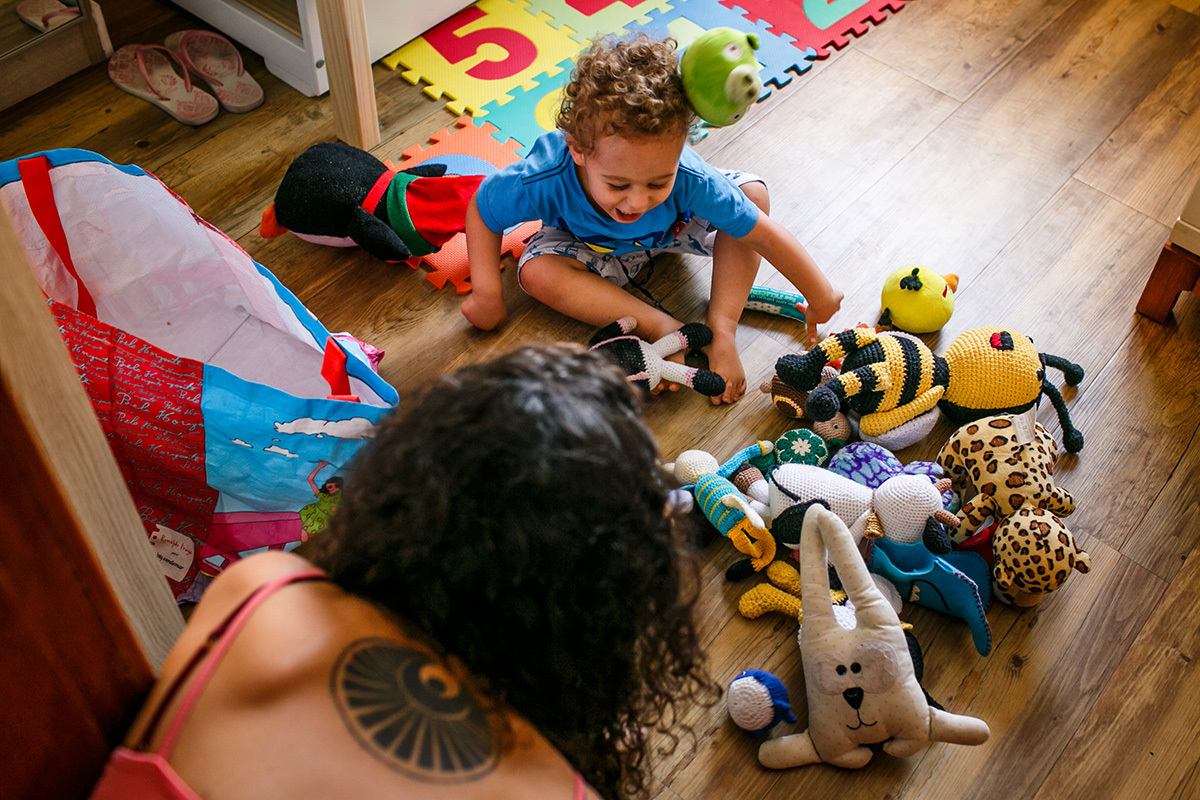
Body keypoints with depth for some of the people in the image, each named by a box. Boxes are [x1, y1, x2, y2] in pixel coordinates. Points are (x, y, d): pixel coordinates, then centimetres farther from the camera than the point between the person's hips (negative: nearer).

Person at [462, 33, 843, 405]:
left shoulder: (687, 179, -42)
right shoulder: (545, 181, -43)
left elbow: (763, 234, -31)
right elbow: (482, 210, -22)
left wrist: (821, 298, -21)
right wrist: (487, 293, -26)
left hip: (675, 227, 1)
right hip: (592, 243, 0)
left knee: (753, 193, -22)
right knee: (536, 271, -29)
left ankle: (721, 329, -21)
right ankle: (662, 327, -25)